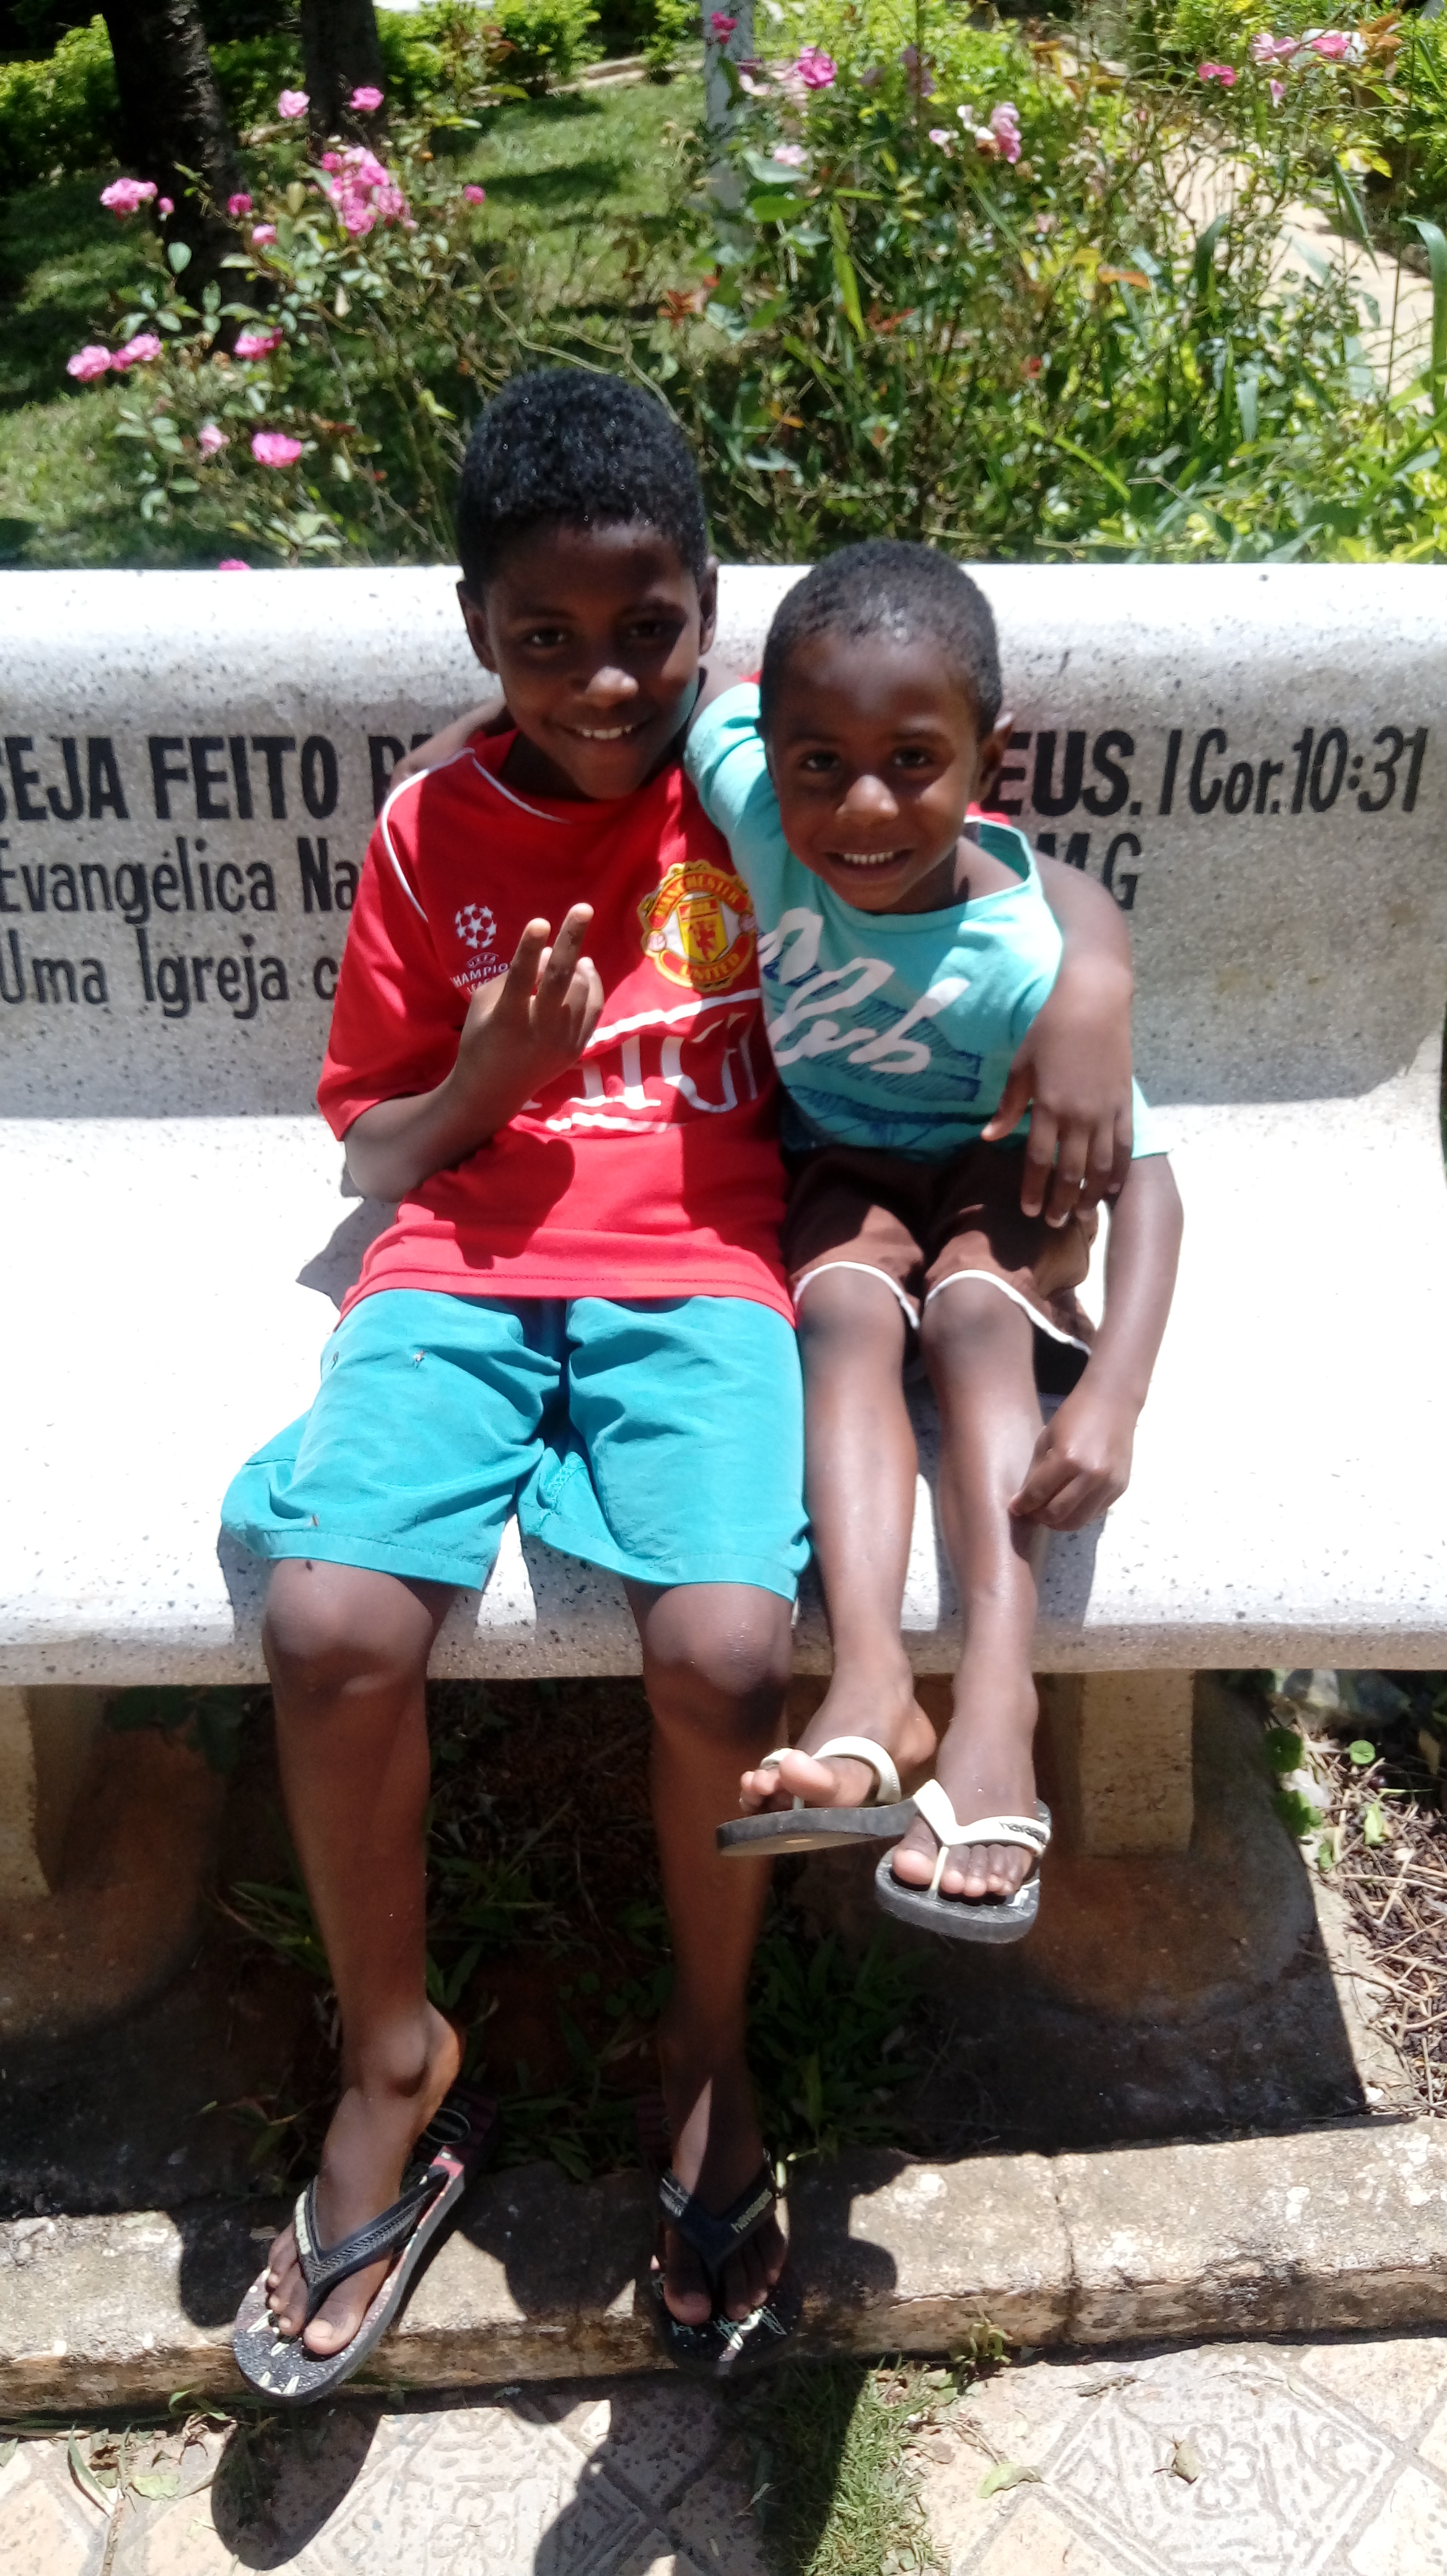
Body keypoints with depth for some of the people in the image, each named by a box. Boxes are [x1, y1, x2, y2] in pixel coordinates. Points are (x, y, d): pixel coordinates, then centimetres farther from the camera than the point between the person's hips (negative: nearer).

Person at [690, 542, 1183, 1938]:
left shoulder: (1021, 960, -31)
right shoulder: (756, 802, -24)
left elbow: (1142, 1169, -32)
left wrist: (1110, 1396, -45)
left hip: (993, 1167, -2)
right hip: (843, 1165, 2)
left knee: (976, 1306, -32)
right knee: (849, 1300, -29)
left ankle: (996, 1703, -41)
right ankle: (870, 1688, -43)